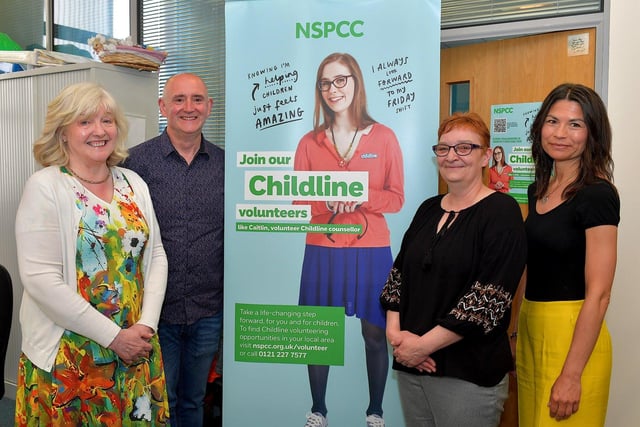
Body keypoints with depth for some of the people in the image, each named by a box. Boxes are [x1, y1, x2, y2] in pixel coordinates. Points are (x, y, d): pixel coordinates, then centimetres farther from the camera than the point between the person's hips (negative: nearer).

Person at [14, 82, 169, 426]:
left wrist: (147, 324, -6)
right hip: (67, 356, -4)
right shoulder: (44, 187, -10)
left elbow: (155, 255, 7)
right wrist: (114, 336, -15)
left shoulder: (134, 184, 7)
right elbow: (41, 280, -17)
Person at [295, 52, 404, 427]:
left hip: (372, 250, -1)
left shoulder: (384, 137, 0)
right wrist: (327, 202, -17)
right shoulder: (309, 142, 3)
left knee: (375, 333, 8)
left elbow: (396, 198, -1)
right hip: (322, 251, 1)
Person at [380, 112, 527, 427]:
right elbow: (398, 275, 10)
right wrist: (395, 332, -6)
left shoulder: (502, 211, -9)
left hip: (469, 374, -5)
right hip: (412, 366, 6)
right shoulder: (428, 209, 10)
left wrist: (424, 344, -16)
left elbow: (488, 300, -18)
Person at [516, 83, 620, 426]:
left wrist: (572, 376, -19)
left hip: (572, 335, -7)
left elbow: (598, 295, -18)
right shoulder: (538, 190, 7)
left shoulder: (597, 195, -15)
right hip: (531, 331, 7)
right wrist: (521, 331, 16)